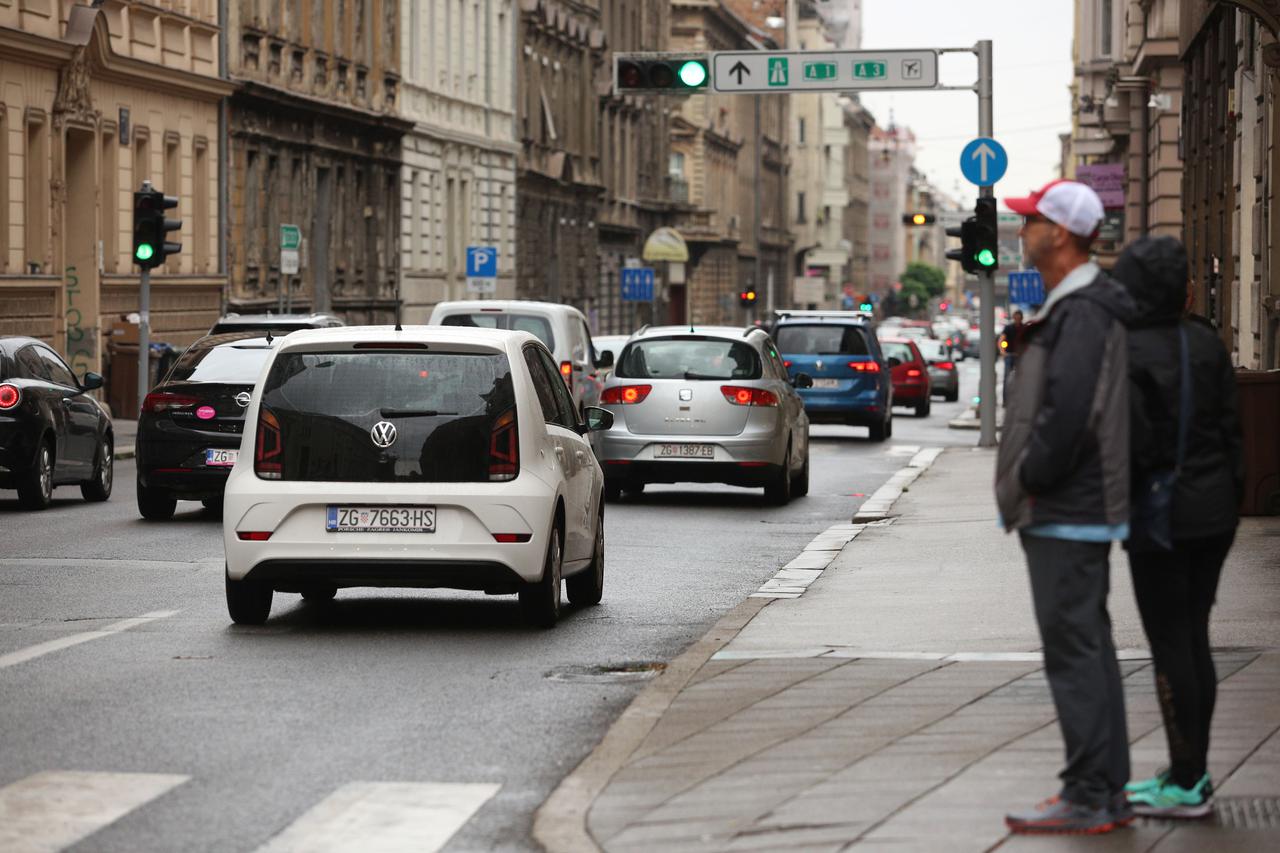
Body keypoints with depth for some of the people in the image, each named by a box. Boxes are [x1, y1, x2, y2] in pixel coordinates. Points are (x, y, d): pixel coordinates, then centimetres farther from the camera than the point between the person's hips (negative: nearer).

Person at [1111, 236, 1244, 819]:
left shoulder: (1126, 353, -14)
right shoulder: (1204, 342, 6)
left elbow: (1132, 442, -19)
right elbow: (1230, 426, 8)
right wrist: (1232, 495, 14)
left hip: (1160, 514, -7)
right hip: (1213, 511, 7)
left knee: (1169, 646, -2)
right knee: (1194, 639, 14)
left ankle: (1186, 785, 0)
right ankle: (1193, 772, 20)